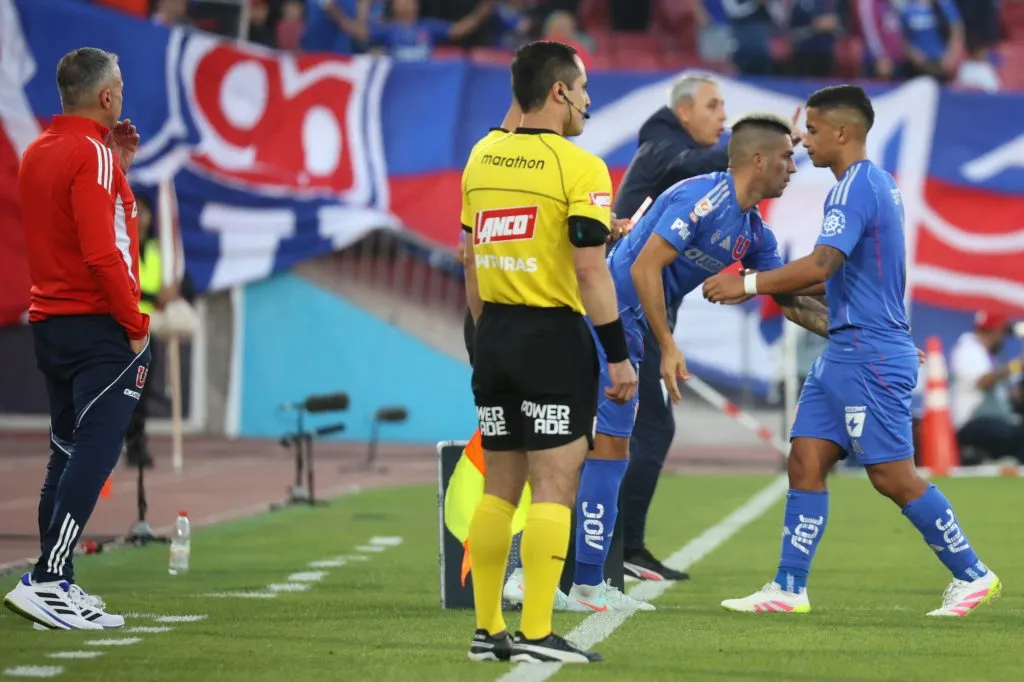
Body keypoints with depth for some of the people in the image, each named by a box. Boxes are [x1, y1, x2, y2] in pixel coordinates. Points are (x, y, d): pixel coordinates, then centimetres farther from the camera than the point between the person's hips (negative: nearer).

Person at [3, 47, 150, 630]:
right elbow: (102, 251, -21)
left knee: (69, 452, 13)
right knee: (95, 453, -11)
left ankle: (55, 583, 13)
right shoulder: (92, 155, -15)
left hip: (50, 322, 9)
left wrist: (118, 164, 13)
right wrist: (137, 325, -14)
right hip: (101, 326, -9)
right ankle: (47, 582, -18)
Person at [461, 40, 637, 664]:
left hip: (495, 338, 7)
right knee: (553, 487, -4)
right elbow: (590, 270, -15)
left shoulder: (482, 161, 9)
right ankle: (536, 635, -7)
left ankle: (488, 630, 13)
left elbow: (471, 264, 14)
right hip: (553, 338, -7)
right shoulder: (579, 167, -11)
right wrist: (620, 356, -10)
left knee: (500, 487, 12)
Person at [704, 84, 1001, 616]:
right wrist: (775, 287, 19)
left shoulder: (855, 188, -15)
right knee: (806, 462, 4)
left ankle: (971, 574, 5)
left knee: (891, 474, -5)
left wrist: (748, 284, -19)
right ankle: (789, 588, 3)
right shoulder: (877, 183, 16)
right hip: (844, 353, 10)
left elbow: (821, 265, -26)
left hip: (870, 355, -10)